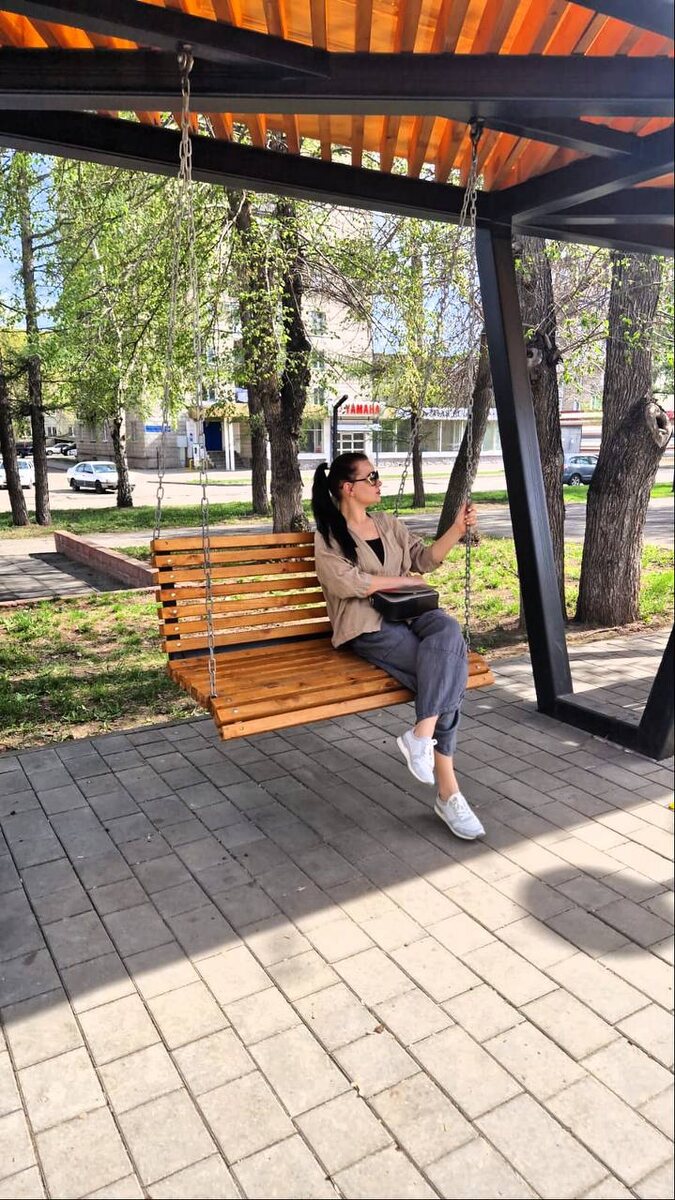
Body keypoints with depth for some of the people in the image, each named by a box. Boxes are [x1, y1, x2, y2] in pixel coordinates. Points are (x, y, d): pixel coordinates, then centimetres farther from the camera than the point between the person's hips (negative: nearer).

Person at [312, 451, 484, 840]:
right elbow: (348, 583, -12)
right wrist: (403, 579, -4)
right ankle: (448, 791, -24)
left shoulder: (389, 524, 21)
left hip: (410, 611, 6)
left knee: (449, 631, -31)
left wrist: (458, 529, -4)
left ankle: (421, 734, -31)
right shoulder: (328, 535, 3)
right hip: (369, 625, -5)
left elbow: (426, 558, 13)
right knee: (446, 670, -27)